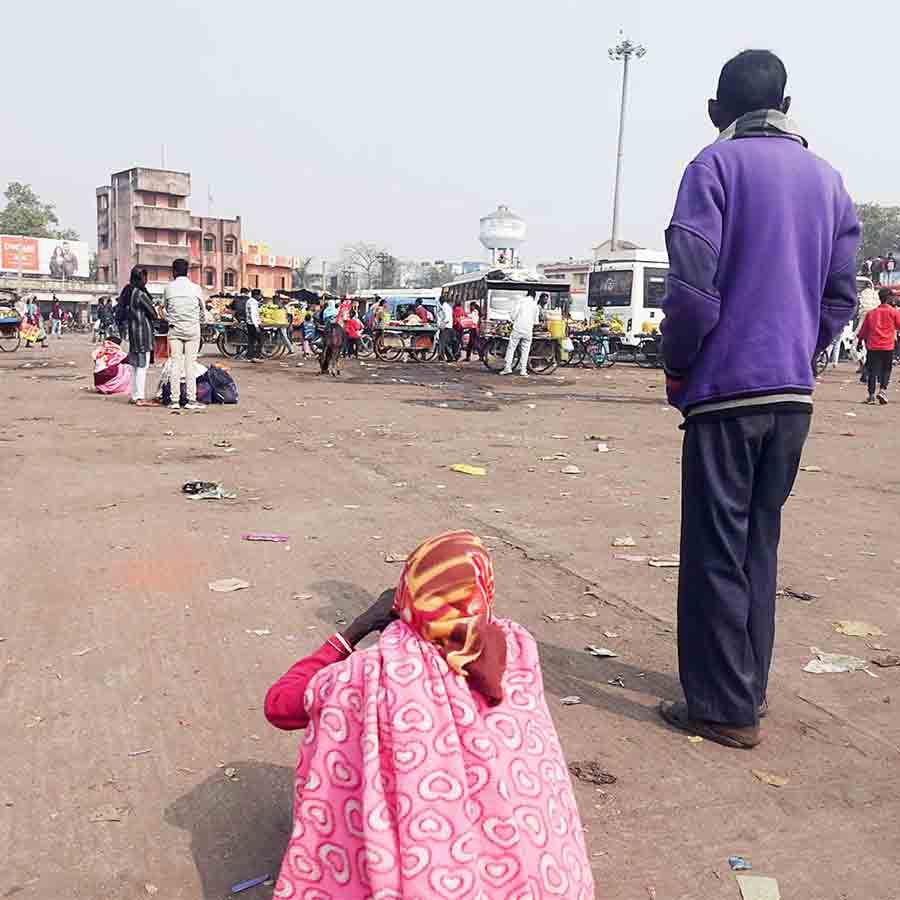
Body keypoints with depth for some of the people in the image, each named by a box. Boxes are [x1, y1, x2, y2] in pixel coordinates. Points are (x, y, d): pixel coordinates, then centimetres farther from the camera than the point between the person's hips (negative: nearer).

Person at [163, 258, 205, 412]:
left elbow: (164, 307, 8)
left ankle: (175, 400, 1)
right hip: (192, 329, 0)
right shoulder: (196, 288, -1)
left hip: (174, 329, 0)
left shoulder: (168, 288, -1)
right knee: (191, 363, 0)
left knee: (175, 363, 2)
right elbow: (202, 309, 9)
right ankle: (191, 400, -2)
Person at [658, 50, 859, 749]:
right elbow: (842, 296, 10)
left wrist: (678, 365, -2)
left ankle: (724, 709, 9)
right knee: (760, 542, 16)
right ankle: (750, 685, 28)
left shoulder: (716, 166, -4)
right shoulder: (827, 179, 13)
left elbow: (691, 284, -15)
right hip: (794, 395, 6)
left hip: (726, 388, -6)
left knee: (715, 552, 2)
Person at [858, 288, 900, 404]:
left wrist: (860, 341, 26)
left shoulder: (871, 313, 9)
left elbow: (864, 329, 14)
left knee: (873, 371, 4)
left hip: (873, 346, 2)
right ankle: (882, 389, -11)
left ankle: (871, 394, -1)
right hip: (888, 347, -2)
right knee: (886, 370, 8)